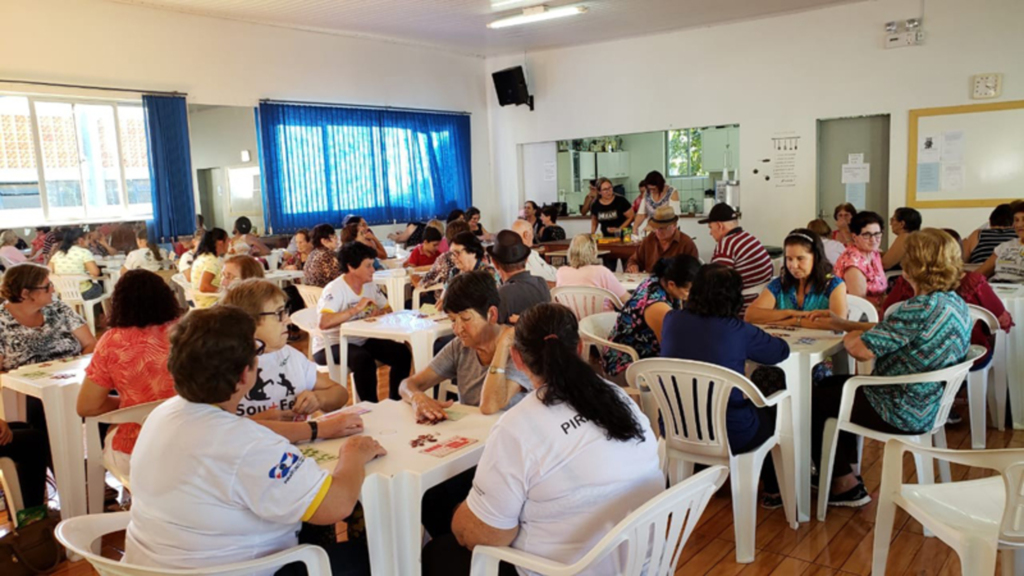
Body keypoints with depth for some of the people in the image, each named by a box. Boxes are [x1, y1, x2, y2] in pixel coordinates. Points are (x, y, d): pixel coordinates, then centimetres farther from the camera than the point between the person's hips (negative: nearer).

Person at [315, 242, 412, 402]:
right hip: (330, 346, -7)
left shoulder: (370, 285, 3)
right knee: (363, 359, -35)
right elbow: (324, 323, -35)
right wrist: (356, 309, -34)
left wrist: (380, 313, -14)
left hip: (361, 341, 7)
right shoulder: (334, 290, -19)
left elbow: (388, 310, 9)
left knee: (402, 353, -9)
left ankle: (395, 402, 4)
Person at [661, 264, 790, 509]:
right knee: (771, 412, 28)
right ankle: (773, 490, 43)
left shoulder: (672, 320, -6)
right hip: (728, 435, -5)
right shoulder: (738, 331, -17)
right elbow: (782, 350, -1)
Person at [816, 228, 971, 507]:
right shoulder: (956, 304, 2)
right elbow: (891, 332, 9)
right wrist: (841, 322, 9)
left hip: (904, 413, -10)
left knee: (815, 402, 8)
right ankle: (847, 468, 31)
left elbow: (861, 349, -28)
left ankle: (844, 483, 20)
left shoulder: (921, 309, -29)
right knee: (830, 384, 23)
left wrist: (851, 335, -5)